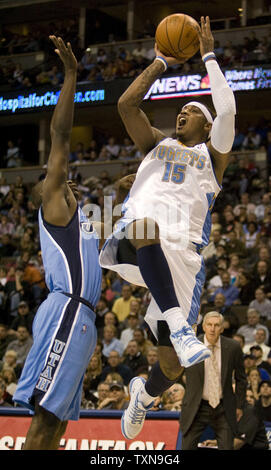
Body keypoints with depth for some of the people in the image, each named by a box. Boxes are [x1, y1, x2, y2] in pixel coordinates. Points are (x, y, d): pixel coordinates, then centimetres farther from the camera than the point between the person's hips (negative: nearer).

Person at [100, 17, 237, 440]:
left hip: (182, 252, 0)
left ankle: (144, 395, 31)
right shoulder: (157, 144, 28)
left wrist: (209, 57, 11)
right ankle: (179, 325, -49)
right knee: (144, 225, -42)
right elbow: (127, 104, 13)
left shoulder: (212, 155, 22)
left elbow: (227, 110, 3)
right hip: (136, 244, 0)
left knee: (173, 362, -5)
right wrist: (160, 64, 20)